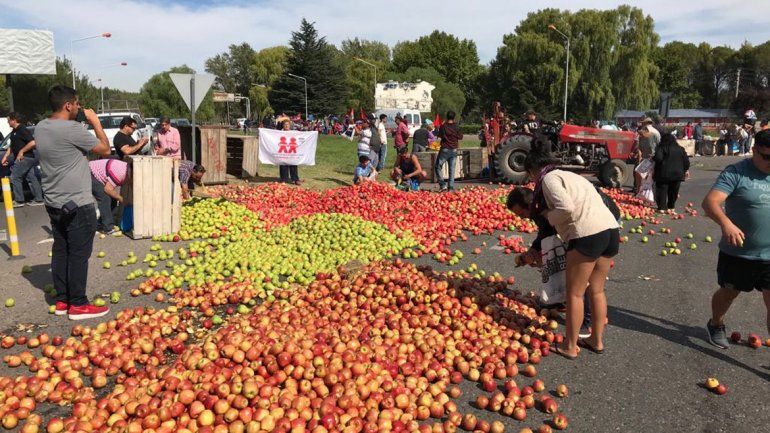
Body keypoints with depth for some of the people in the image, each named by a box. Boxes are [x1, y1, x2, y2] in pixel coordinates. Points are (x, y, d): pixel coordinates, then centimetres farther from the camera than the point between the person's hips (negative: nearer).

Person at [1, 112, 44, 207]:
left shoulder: (22, 130, -15)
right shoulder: (14, 131, 16)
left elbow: (33, 143, -25)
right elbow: (12, 146, 25)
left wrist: (21, 151, -19)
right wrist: (5, 156, 17)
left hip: (25, 157, -10)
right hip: (25, 158, 10)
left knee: (15, 177, -5)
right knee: (31, 178, 8)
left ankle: (18, 201, 1)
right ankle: (38, 199, 11)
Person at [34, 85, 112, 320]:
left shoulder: (41, 128, 6)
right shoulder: (72, 129, -20)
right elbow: (105, 149, -10)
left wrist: (87, 124, 12)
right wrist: (95, 122, -1)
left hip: (54, 203, 9)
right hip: (77, 204, -8)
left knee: (60, 251, 14)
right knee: (78, 254, 0)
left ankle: (62, 300, 23)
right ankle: (78, 305, 7)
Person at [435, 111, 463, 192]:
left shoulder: (443, 126, -8)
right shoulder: (456, 127, -2)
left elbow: (439, 135, 3)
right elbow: (460, 137, 2)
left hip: (444, 149, -3)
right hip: (454, 150, 3)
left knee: (438, 167, 7)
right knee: (452, 169, 7)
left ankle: (442, 185, -5)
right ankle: (451, 187, 3)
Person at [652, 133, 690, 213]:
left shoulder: (661, 148, -6)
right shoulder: (680, 149, 10)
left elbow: (658, 158, -22)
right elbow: (686, 160, 11)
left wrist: (652, 158, -2)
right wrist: (686, 169, 24)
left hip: (664, 174, -4)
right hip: (677, 173, 4)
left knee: (662, 190, 2)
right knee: (674, 191, 14)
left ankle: (662, 208, -3)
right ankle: (671, 207, 20)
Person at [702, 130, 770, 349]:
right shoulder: (736, 173, -15)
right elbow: (710, 201, -27)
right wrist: (726, 223, -45)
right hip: (737, 254, -3)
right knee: (728, 293, 18)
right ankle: (716, 325, 46)